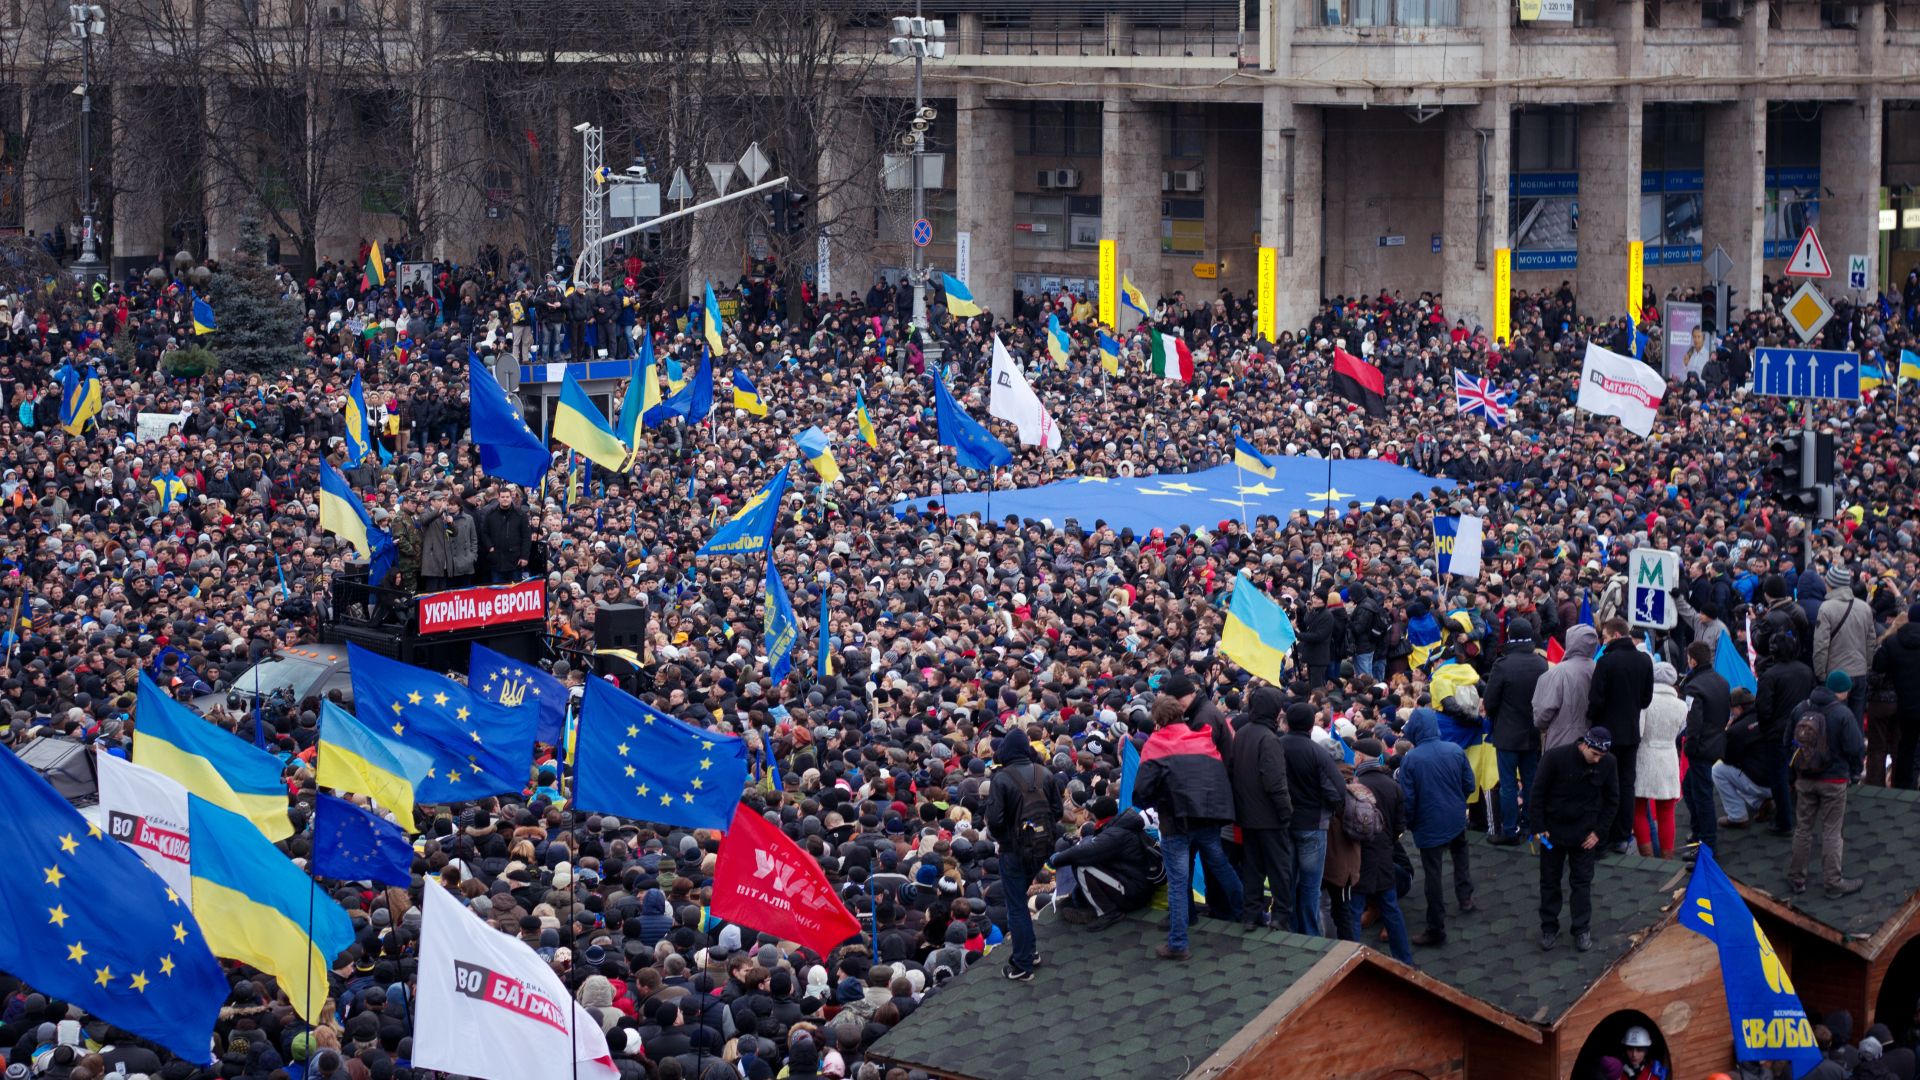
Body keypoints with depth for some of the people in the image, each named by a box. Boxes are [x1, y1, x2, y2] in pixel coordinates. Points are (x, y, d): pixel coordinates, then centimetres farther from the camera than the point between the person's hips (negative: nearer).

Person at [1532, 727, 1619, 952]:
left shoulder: (1607, 763, -12)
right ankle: (1549, 928, 21)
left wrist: (1598, 831, -4)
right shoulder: (1555, 758, -21)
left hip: (1584, 834, 1)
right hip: (1553, 830, -1)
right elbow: (1538, 794, -11)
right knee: (1549, 880, 9)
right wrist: (1539, 828, -11)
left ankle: (1582, 929, 17)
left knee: (1582, 882, 6)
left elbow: (1611, 799, 1)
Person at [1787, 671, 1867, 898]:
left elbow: (1789, 743, 8)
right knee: (1831, 832, 4)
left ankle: (1796, 878, 21)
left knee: (1803, 828, 14)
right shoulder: (1843, 714, -18)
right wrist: (1855, 772, 6)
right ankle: (1834, 883, 8)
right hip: (1834, 780, -4)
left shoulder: (1801, 709, -2)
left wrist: (1794, 775, 20)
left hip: (1805, 778, 4)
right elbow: (1856, 749, -15)